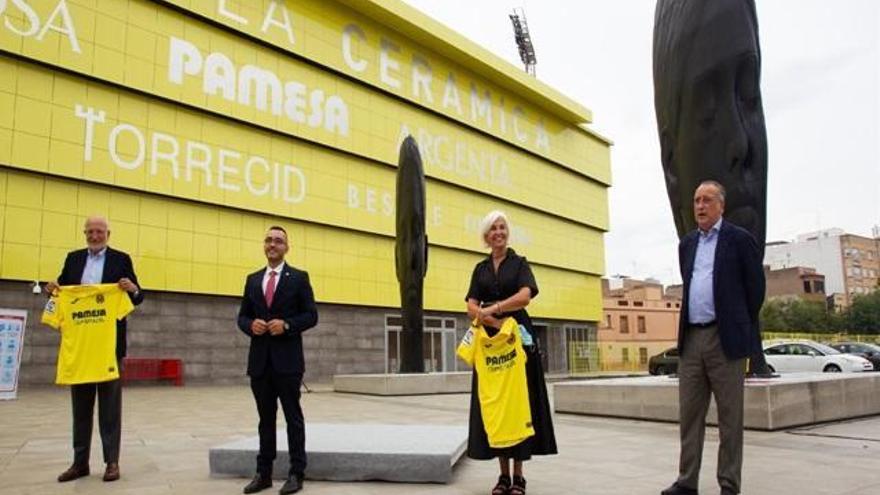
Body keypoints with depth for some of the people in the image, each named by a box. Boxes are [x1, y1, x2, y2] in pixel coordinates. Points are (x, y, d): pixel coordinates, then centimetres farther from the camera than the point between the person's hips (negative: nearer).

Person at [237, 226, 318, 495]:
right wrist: (250, 325, -9)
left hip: (287, 359, -4)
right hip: (259, 359, 4)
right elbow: (242, 316, 13)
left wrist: (287, 324, -17)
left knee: (293, 417, 2)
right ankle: (263, 473, 19)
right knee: (266, 418, 11)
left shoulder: (299, 278, 1)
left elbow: (311, 315, -2)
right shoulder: (253, 279, 13)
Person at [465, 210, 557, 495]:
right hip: (490, 340, 3)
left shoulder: (520, 263, 5)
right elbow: (472, 308, 2)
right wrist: (496, 323, -15)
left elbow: (525, 296, -13)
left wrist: (490, 309, -16)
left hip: (519, 337, -3)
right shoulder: (480, 269, 13)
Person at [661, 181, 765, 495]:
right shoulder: (687, 244, 15)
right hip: (691, 338, 5)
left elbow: (755, 287, 1)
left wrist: (741, 328, 6)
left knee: (729, 416, 2)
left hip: (725, 339, -5)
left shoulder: (739, 239, -1)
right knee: (689, 413, 6)